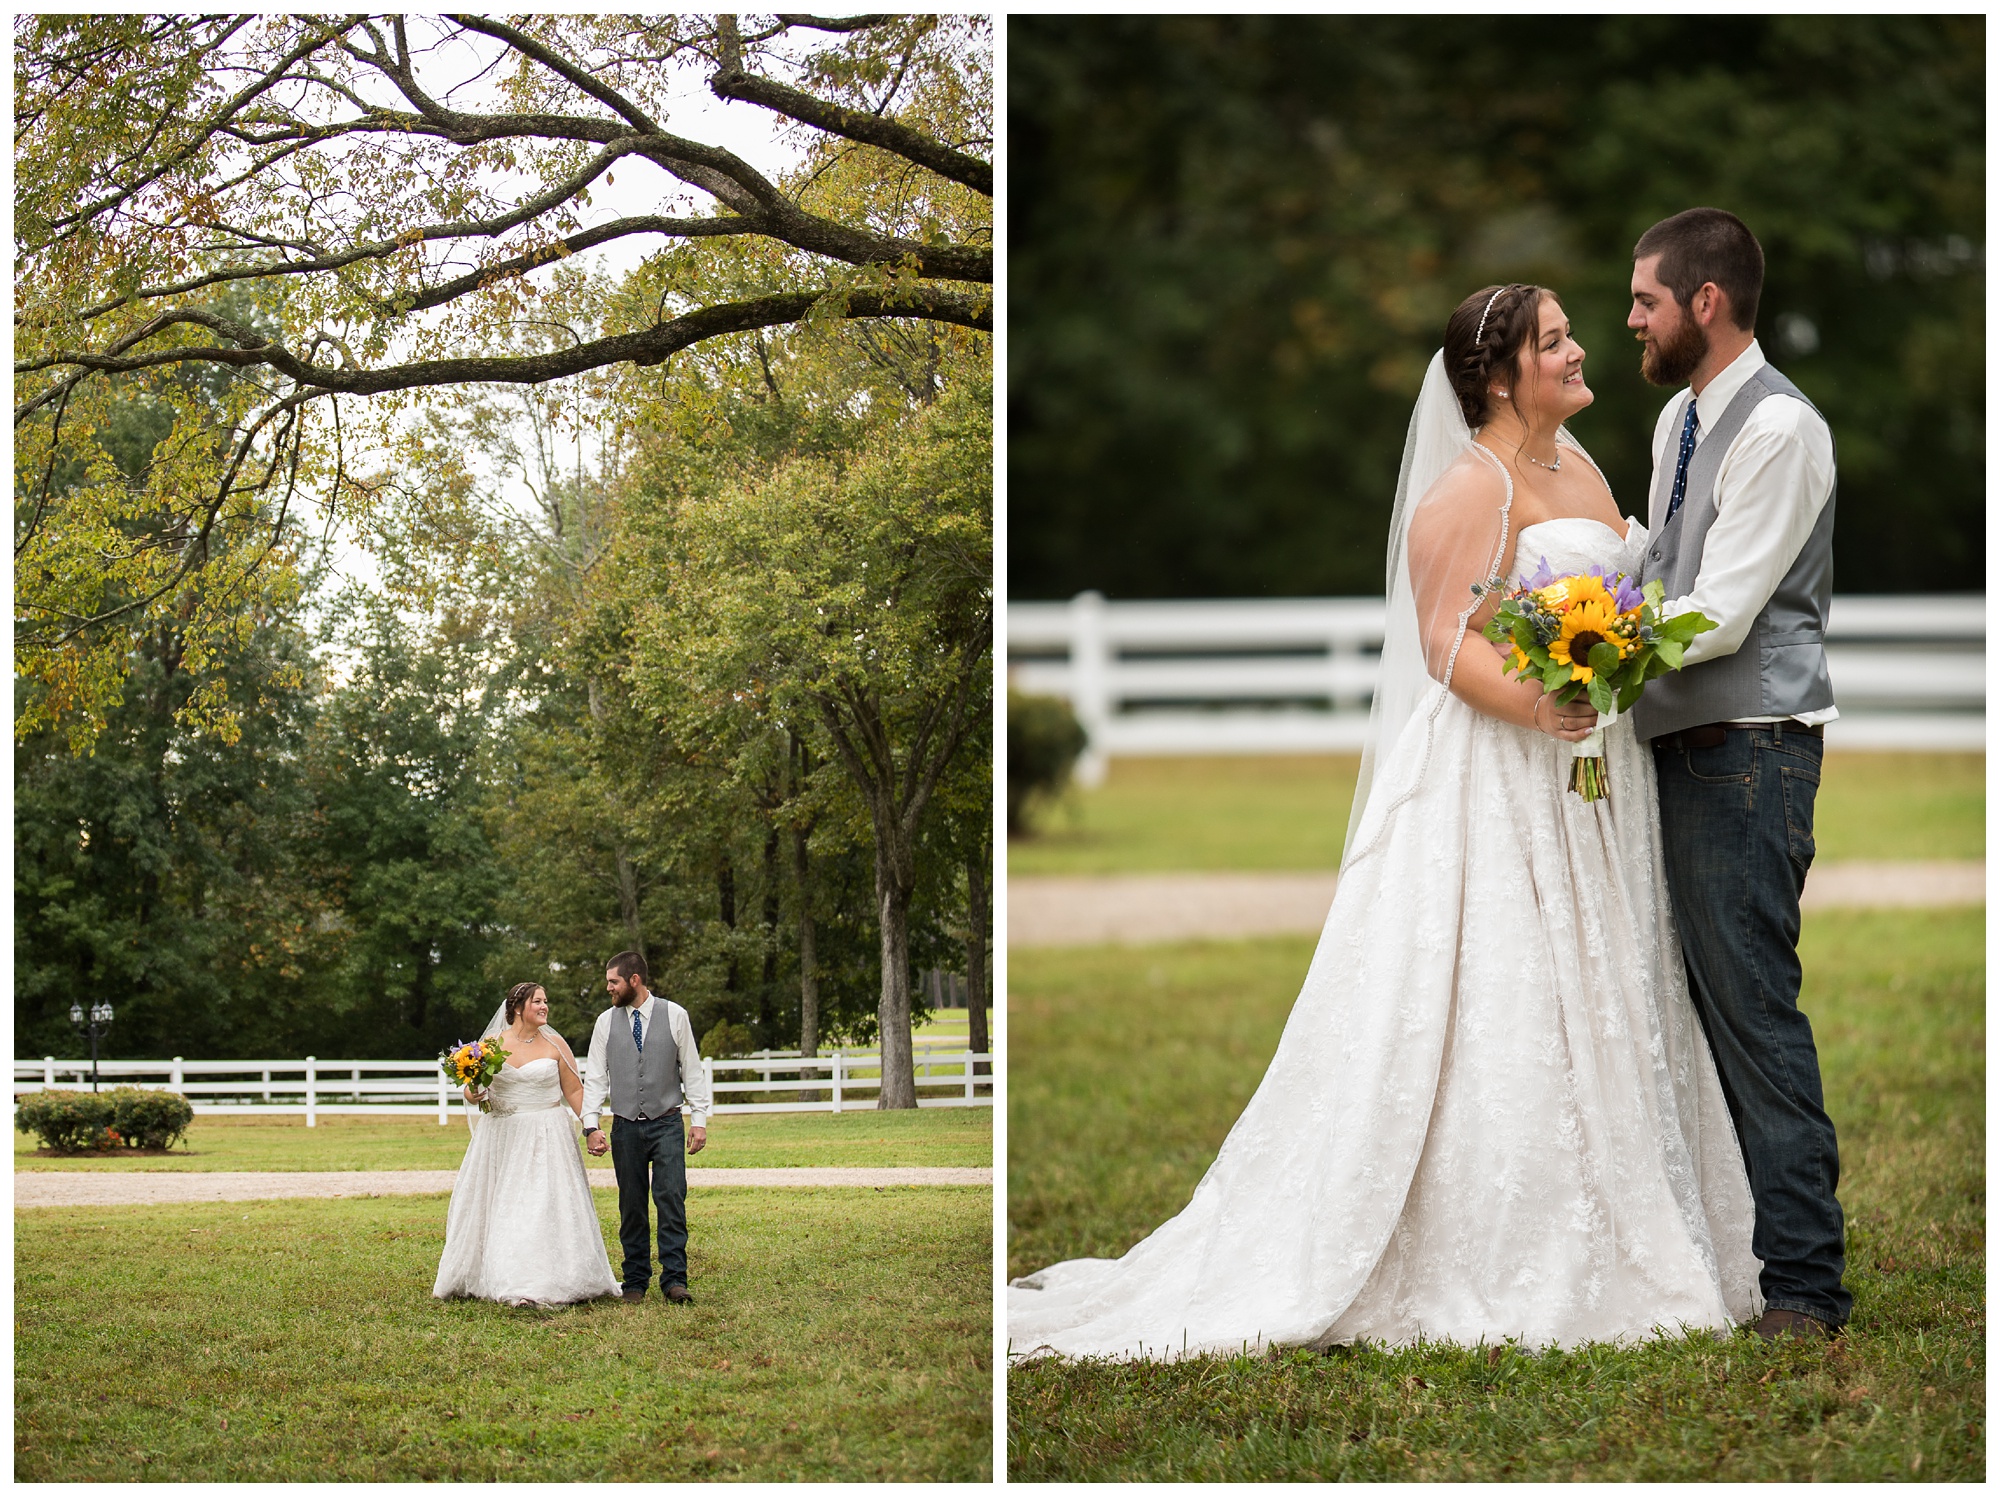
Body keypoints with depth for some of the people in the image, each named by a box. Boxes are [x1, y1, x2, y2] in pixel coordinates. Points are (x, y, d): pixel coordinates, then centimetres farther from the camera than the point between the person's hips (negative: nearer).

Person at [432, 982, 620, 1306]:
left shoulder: (554, 1045, 2)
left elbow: (574, 1091, 5)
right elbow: (471, 1091, 8)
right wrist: (475, 1094, -16)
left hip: (546, 1139, -1)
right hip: (501, 1137, 1)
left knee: (547, 1208, -7)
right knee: (499, 1210, 4)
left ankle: (543, 1284, -4)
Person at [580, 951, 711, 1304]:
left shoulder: (674, 1016, 2)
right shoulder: (606, 1021, 7)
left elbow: (692, 1070, 6)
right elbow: (595, 1076, 8)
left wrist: (699, 1119, 1)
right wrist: (591, 1124, -1)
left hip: (667, 1123, -2)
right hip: (626, 1127, 2)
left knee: (671, 1199, -12)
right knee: (631, 1207, 3)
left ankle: (674, 1279, -10)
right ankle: (635, 1282, 10)